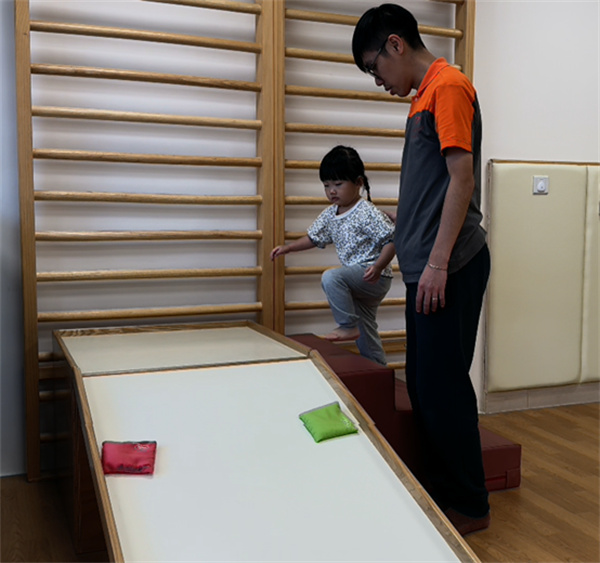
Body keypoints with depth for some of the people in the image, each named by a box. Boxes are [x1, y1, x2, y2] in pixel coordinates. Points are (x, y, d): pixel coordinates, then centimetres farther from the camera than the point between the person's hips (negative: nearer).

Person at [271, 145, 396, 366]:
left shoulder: (368, 213, -17)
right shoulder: (330, 215, 7)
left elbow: (392, 240, -19)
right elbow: (313, 237, 18)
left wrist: (379, 266, -31)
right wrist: (287, 248, 8)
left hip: (374, 278, -8)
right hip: (357, 284, 9)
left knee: (330, 277, -30)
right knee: (366, 336, 14)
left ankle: (348, 327, -18)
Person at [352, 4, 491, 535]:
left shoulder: (448, 85, -8)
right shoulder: (425, 95, 20)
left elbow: (462, 178, -17)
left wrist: (438, 262, -20)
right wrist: (391, 256, 23)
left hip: (449, 268, -10)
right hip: (427, 267, 10)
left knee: (442, 386, -3)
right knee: (423, 386, 13)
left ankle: (470, 505, 11)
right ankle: (442, 491, 24)